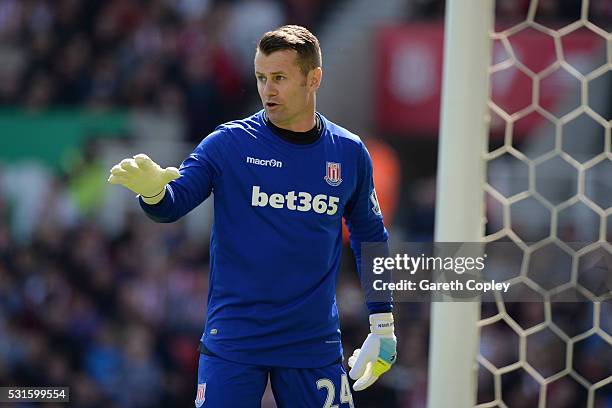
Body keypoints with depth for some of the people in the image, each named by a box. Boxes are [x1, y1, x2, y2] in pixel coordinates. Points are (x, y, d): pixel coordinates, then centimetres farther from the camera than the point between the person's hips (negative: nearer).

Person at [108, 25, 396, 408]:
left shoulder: (350, 153, 5)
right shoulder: (229, 143, -2)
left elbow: (370, 238, 16)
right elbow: (174, 204, -5)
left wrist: (383, 325, 15)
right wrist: (153, 190, -29)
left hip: (315, 346, 2)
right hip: (233, 343, -2)